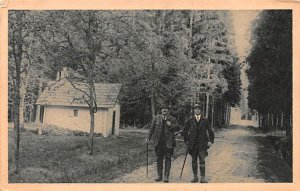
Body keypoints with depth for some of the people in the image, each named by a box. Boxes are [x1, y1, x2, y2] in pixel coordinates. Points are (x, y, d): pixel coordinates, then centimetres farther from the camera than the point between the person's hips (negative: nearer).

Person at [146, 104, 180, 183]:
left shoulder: (172, 119, 6)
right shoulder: (156, 118, 9)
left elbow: (178, 128, 4)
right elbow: (152, 128, 11)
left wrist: (171, 125, -12)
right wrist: (149, 138, 6)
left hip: (168, 142, -1)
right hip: (158, 141, 1)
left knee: (168, 158, -2)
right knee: (159, 158, 7)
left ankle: (166, 176, 2)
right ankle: (159, 175, 16)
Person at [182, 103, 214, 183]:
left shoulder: (205, 120, 3)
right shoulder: (190, 120, 3)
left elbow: (210, 131, 10)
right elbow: (184, 131, 10)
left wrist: (210, 141, 4)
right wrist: (186, 140, 5)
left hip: (202, 144, -1)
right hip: (193, 144, 1)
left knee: (202, 161, -6)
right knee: (194, 161, 8)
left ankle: (203, 178, -4)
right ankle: (195, 177, 19)